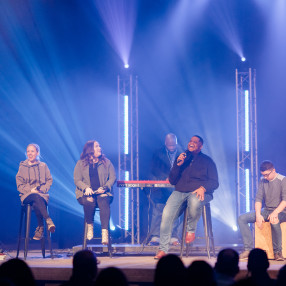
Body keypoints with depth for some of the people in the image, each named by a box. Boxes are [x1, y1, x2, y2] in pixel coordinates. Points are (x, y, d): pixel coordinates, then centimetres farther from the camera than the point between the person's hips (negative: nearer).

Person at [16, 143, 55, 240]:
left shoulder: (43, 166, 16)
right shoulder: (22, 167, 14)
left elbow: (49, 181, 13)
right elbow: (19, 184, 8)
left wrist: (42, 189, -7)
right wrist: (30, 190, -9)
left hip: (42, 194, 1)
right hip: (27, 195, -1)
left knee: (36, 204, -37)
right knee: (37, 197, -39)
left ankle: (40, 229, -34)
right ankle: (48, 221, -46)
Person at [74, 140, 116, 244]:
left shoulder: (106, 162, 14)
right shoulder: (81, 163, 10)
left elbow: (112, 177, 7)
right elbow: (77, 180, 3)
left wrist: (104, 188, -12)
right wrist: (86, 188, -17)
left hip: (103, 193, 1)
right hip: (86, 193, -1)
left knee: (104, 201, -34)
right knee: (89, 201, -36)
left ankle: (104, 232, -41)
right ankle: (90, 227, -16)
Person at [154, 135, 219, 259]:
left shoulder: (207, 161, 11)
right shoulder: (182, 158, 21)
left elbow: (214, 182, 5)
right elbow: (172, 181, 15)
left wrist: (203, 188, -15)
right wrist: (178, 165, 0)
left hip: (198, 193, -3)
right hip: (180, 192, 3)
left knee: (194, 202, -42)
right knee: (167, 213, -26)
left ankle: (191, 229, -13)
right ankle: (163, 249, -23)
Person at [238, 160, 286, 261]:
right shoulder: (263, 181, 9)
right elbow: (258, 199, 5)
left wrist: (275, 213, -31)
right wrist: (258, 215, -11)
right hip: (266, 210, 6)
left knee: (274, 221, -42)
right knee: (242, 218, -11)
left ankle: (277, 252, -24)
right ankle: (248, 249, -16)